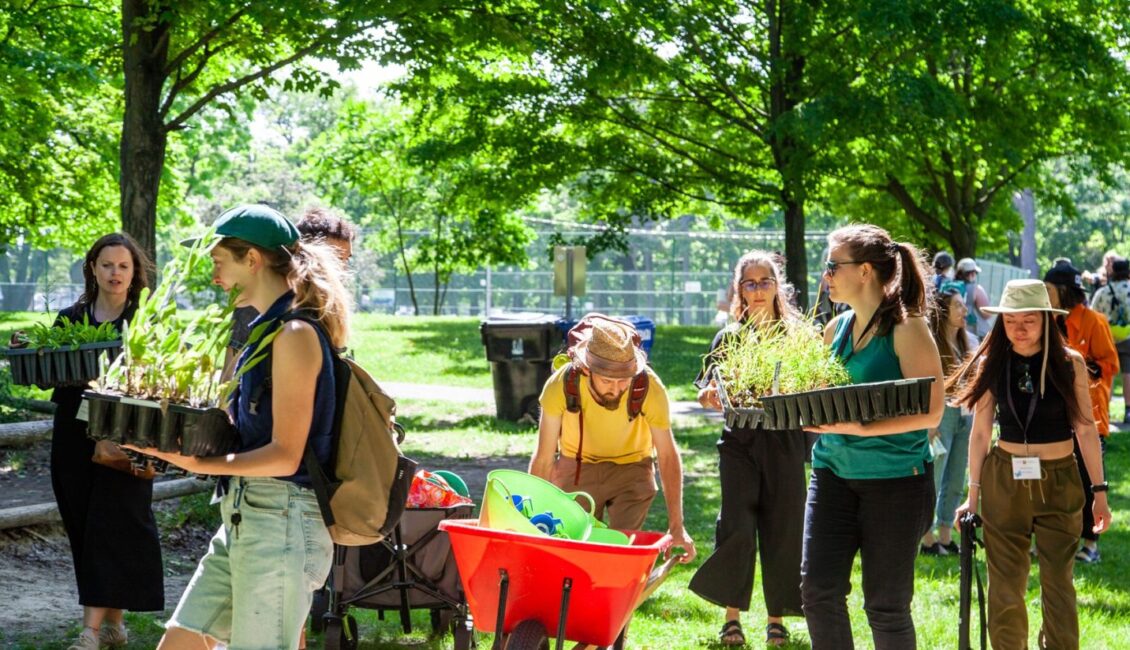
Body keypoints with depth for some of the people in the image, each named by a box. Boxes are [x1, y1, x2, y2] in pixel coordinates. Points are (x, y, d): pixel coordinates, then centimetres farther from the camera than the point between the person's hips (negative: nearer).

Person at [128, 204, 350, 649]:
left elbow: (284, 455, -17)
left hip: (281, 519, -10)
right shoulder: (266, 329, 15)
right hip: (243, 517, 10)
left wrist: (199, 463, -24)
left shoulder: (295, 335, -14)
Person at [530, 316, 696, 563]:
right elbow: (544, 459, -18)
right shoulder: (560, 385, -28)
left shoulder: (651, 387, -28)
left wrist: (676, 527, -22)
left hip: (631, 469, 0)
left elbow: (668, 456, -18)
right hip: (577, 470, 0)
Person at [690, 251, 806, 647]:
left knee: (782, 530, 2)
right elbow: (708, 394, 7)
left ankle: (777, 617, 14)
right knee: (737, 529, -8)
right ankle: (732, 616, 3)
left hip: (784, 441, 0)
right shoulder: (729, 338, 7)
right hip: (739, 441, 0)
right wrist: (712, 397, -16)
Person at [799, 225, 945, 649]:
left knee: (885, 605, 3)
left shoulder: (906, 328, -10)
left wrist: (863, 428, -27)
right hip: (833, 470, 6)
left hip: (896, 476, -6)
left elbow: (930, 411, -17)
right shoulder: (836, 329, 9)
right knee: (818, 590, -2)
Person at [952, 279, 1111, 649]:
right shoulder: (991, 363, 0)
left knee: (1058, 582, 0)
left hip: (1059, 482, -1)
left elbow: (1085, 429, 0)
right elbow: (980, 432, 5)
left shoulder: (1070, 364, -4)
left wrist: (1099, 491, -2)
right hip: (1004, 480, 1)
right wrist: (973, 494, 6)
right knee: (1005, 585, 5)